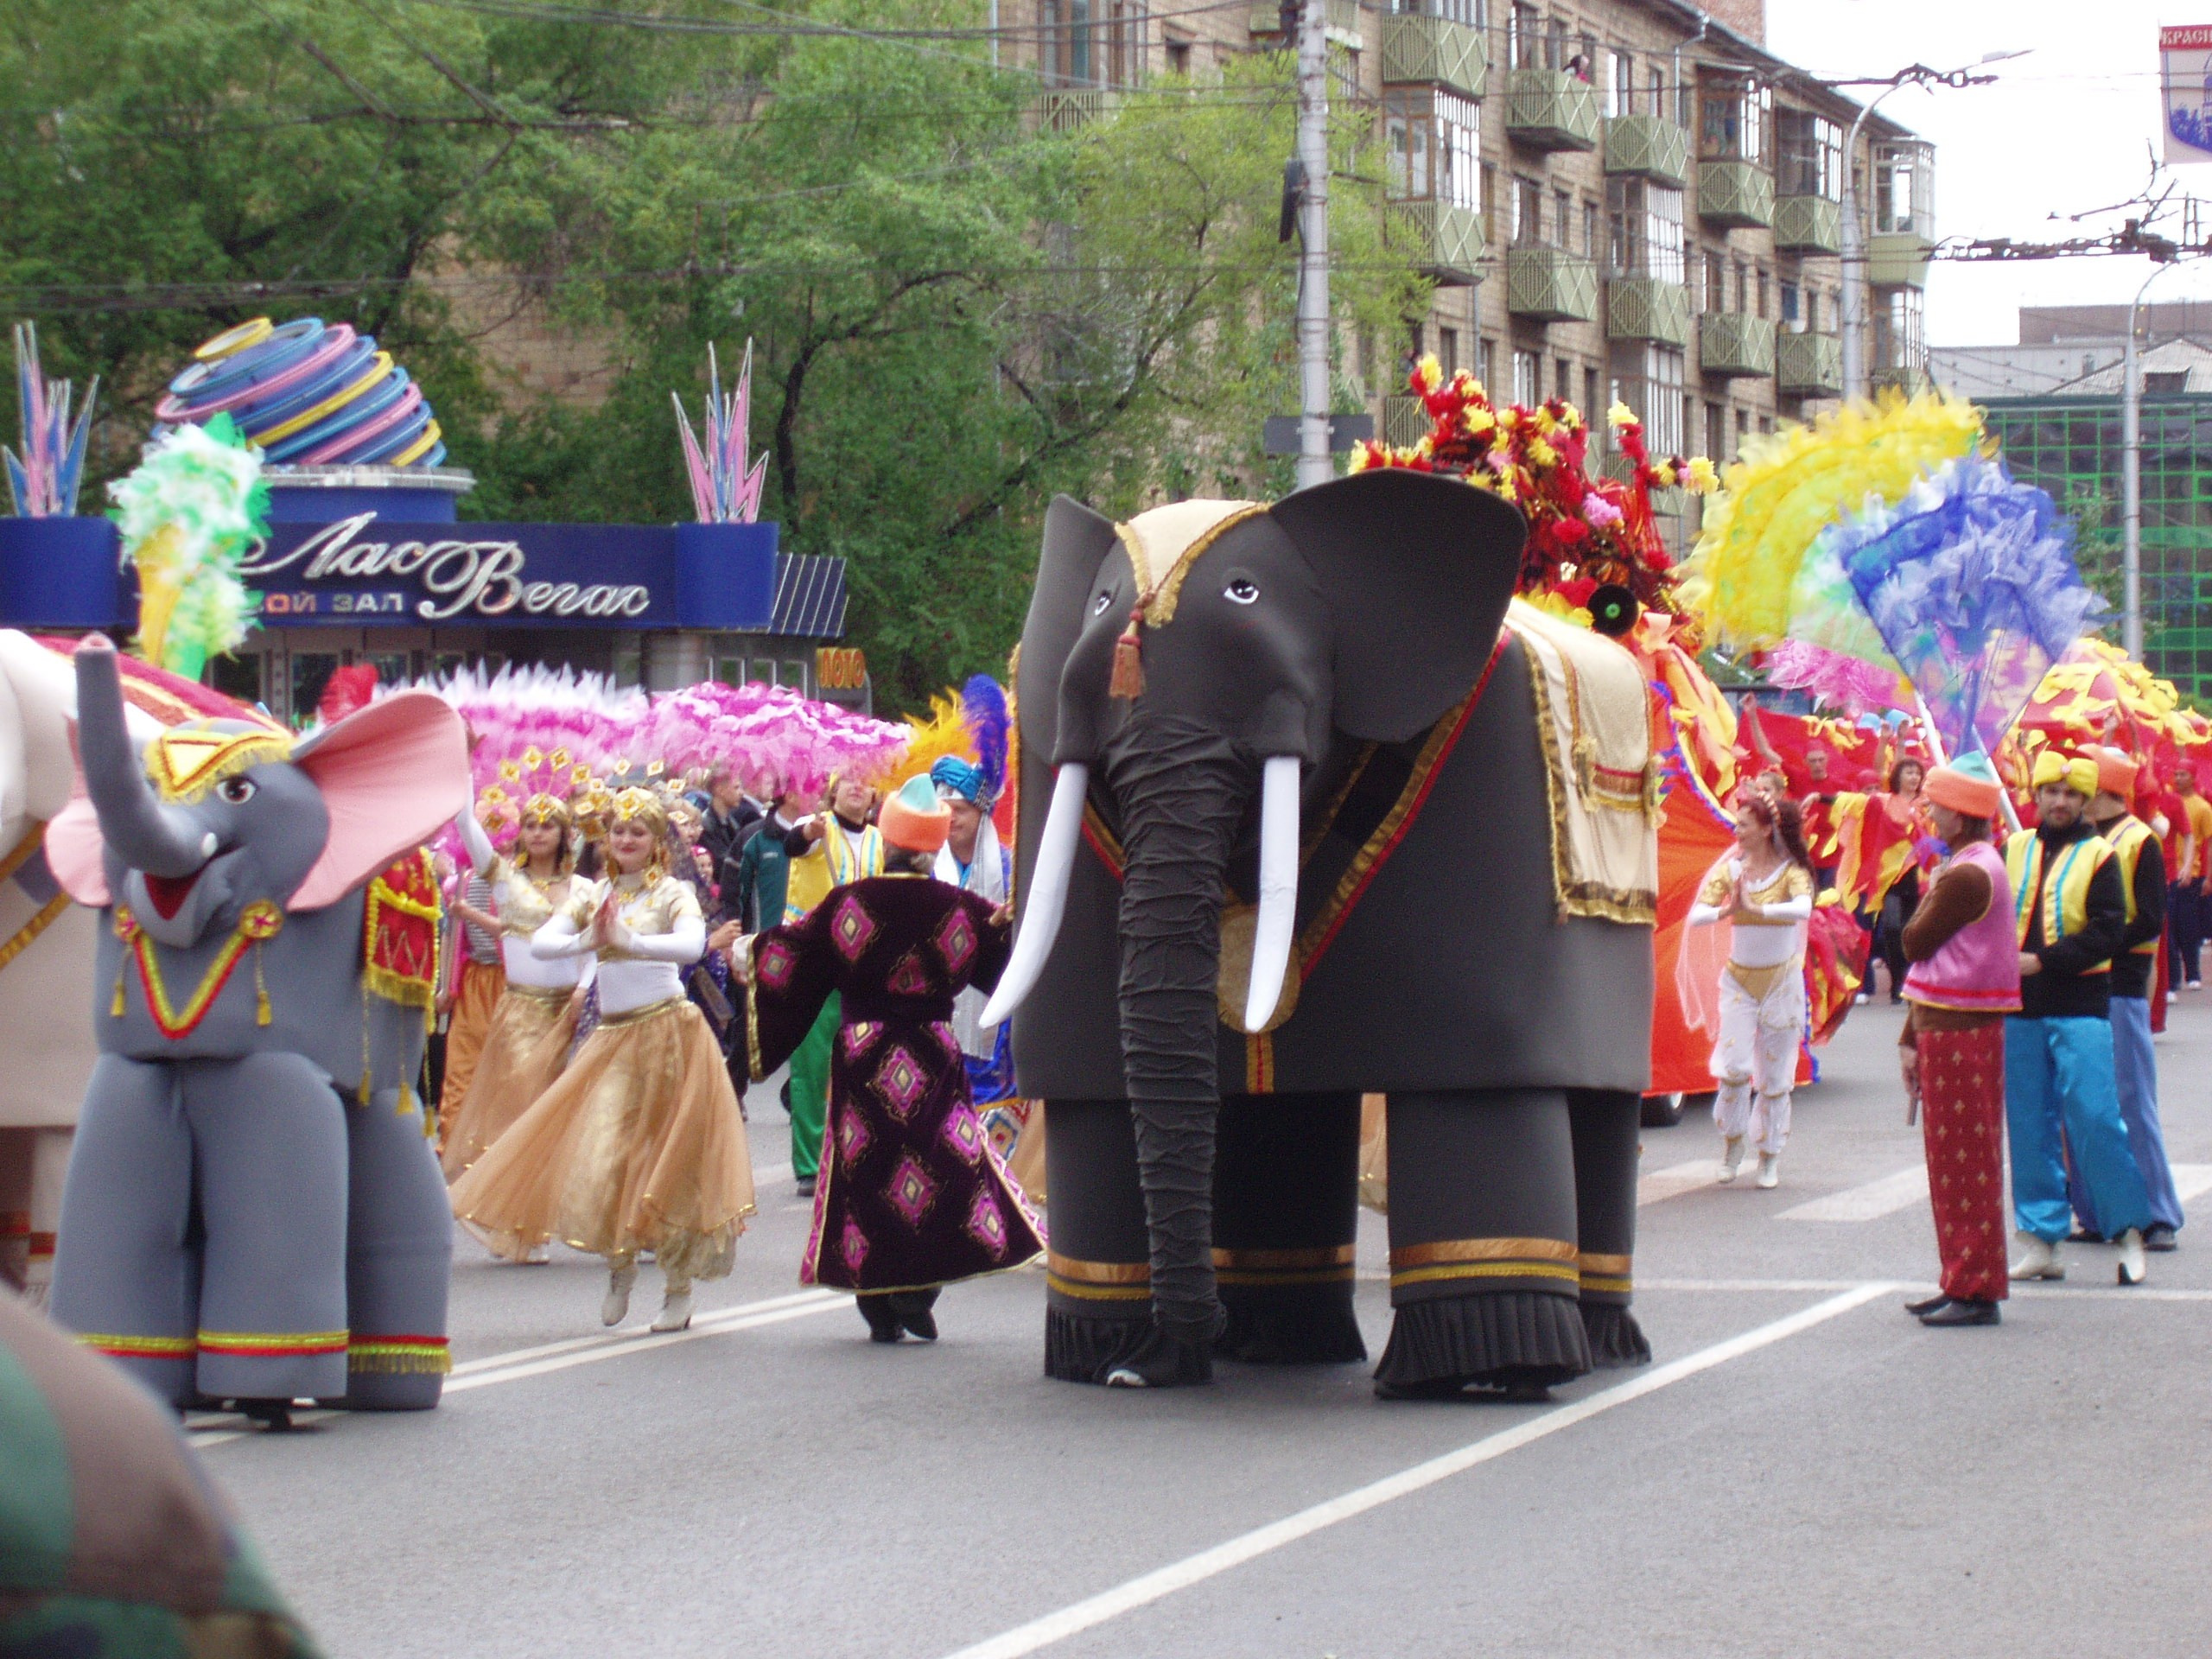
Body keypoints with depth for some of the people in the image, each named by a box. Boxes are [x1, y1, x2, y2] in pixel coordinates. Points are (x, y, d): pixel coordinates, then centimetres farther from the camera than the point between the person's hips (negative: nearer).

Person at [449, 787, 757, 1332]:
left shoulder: (672, 894, -2)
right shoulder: (592, 895, 9)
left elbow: (692, 944, -23)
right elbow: (540, 944, -3)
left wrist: (627, 939, -28)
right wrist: (588, 940, -19)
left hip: (668, 1033, -4)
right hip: (613, 1037, 4)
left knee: (671, 1158, 2)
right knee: (601, 1155, -3)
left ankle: (680, 1286, 11)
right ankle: (620, 1263, 21)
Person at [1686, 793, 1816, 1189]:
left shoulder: (1791, 871, -9)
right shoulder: (1731, 870, -1)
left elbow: (1803, 908, -30)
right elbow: (1696, 915, -12)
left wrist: (1755, 908, -40)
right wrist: (1726, 910, -32)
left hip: (1781, 981, -2)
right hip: (1739, 980, 2)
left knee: (1774, 1073, 4)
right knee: (1734, 1065, -11)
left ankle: (1770, 1155, 17)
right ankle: (1732, 1140, 12)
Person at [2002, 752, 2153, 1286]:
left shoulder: (2098, 856, -1)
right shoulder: (2013, 850, 11)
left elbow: (2106, 932, -9)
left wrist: (2042, 961, -16)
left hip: (2080, 1007, -4)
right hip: (2020, 1008, 4)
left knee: (2095, 1117, -10)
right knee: (2028, 1125, 6)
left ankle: (2130, 1228, 1)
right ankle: (2040, 1239, 12)